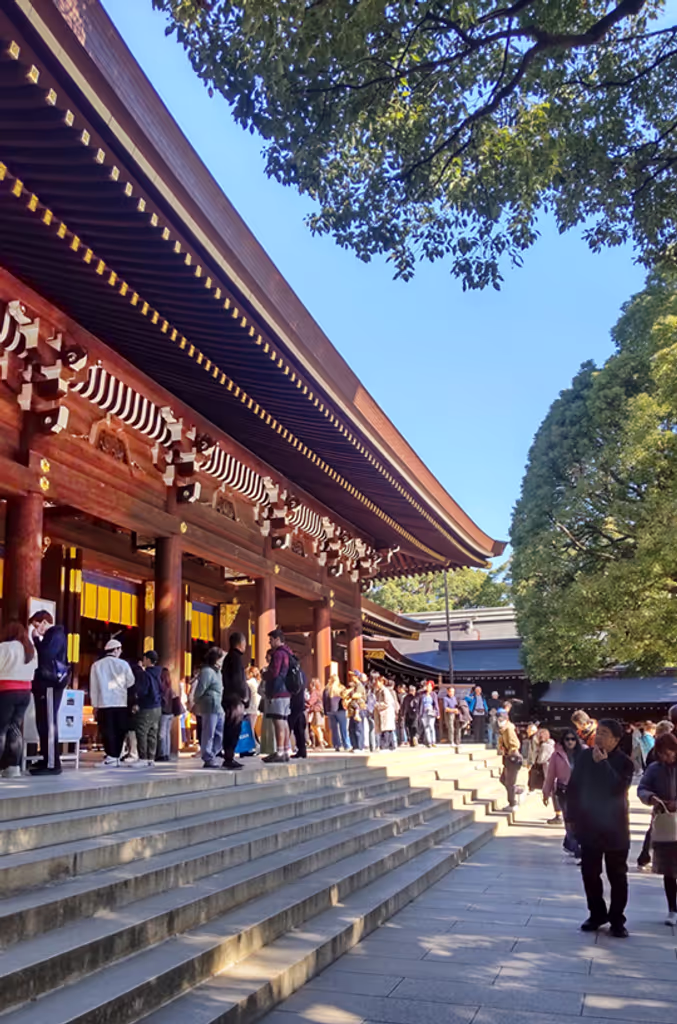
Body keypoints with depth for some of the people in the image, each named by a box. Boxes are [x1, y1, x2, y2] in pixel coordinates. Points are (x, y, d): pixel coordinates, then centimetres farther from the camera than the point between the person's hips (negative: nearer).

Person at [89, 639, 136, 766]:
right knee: (120, 731, 9)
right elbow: (131, 682, 4)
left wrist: (94, 704, 8)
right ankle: (117, 756, 9)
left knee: (107, 731, 0)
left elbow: (93, 686, 3)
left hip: (104, 703, 0)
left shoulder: (96, 665, 1)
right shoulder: (123, 664, -2)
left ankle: (111, 756, -8)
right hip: (121, 703, 0)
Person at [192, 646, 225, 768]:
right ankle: (208, 759, 1)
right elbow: (200, 689, -13)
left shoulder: (217, 671, 19)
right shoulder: (207, 671, -12)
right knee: (209, 734, -4)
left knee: (220, 734, 13)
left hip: (218, 707, 10)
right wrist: (196, 703, -3)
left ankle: (211, 756, 21)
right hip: (210, 707, -10)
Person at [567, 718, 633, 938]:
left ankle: (617, 920, 19)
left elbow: (618, 789, -27)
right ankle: (597, 914, 26)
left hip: (615, 828, -3)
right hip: (589, 826, 3)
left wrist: (603, 763, -26)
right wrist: (573, 817, 2)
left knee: (617, 876, 8)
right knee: (589, 873, 10)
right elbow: (573, 788, 3)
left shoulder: (624, 762, -11)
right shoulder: (585, 756, -2)